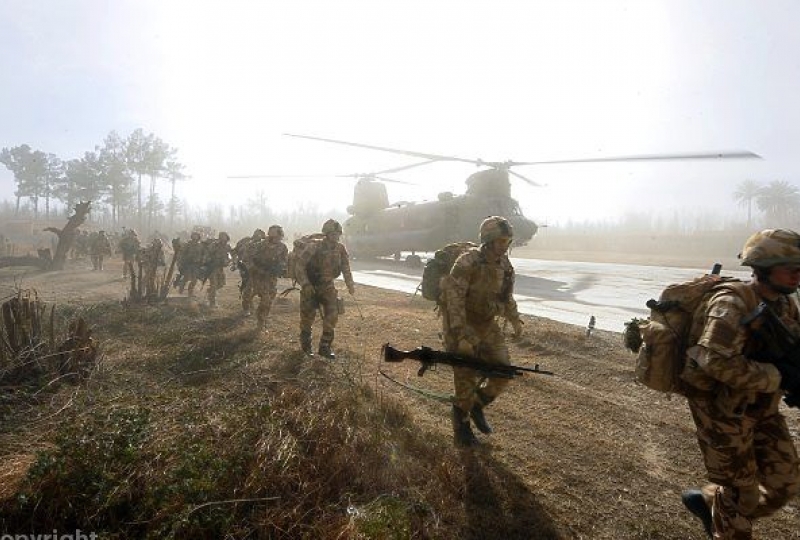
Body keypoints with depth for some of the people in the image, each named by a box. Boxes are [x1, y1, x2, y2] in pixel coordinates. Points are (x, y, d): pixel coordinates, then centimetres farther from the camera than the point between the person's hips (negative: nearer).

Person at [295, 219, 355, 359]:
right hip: (310, 286, -4)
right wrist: (305, 284, -27)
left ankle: (325, 347, 7)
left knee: (332, 314, -5)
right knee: (308, 316, 4)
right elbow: (299, 265, -20)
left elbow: (345, 267, 7)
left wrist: (350, 285, 3)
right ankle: (306, 345, 26)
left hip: (327, 286, 4)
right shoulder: (315, 247, -21)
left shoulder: (340, 249, -6)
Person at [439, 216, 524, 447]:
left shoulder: (505, 265, 1)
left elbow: (506, 297, 17)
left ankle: (477, 406, 28)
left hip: (487, 326, 7)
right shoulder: (467, 262, -22)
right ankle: (462, 427, 22)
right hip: (462, 326, -6)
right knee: (467, 379, 0)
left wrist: (515, 319, 5)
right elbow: (453, 300, -24)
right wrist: (461, 335, -28)